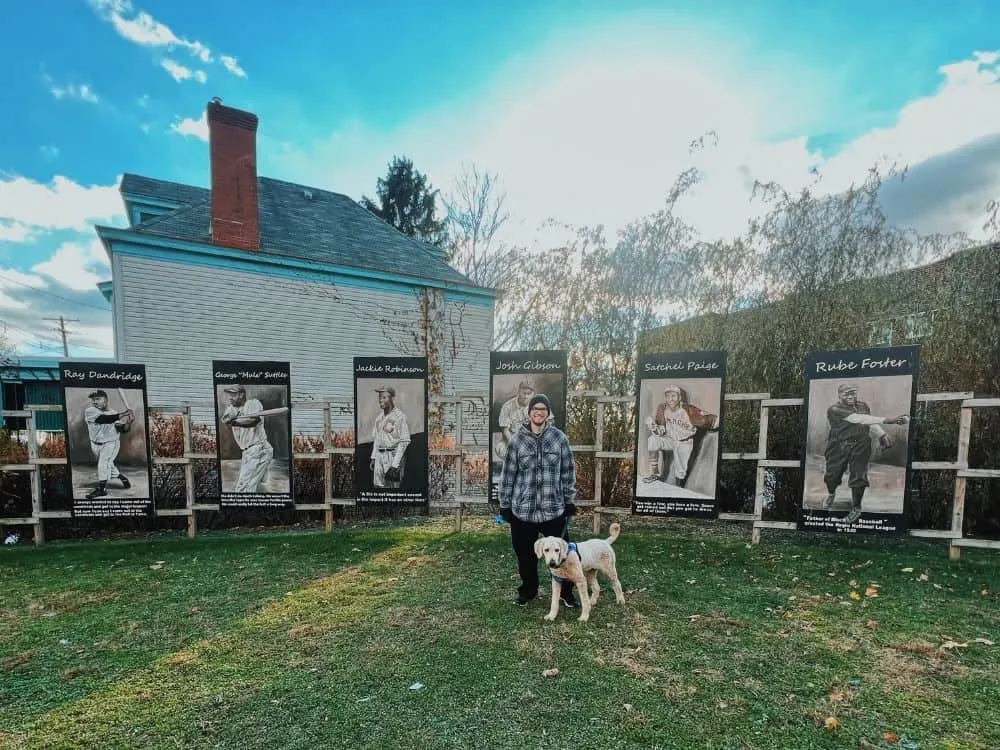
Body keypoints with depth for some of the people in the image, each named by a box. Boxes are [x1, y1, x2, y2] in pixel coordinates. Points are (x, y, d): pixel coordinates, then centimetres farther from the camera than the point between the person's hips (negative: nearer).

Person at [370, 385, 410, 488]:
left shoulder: (400, 417, -10)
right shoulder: (379, 417, 14)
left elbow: (404, 442, -13)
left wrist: (395, 463, -17)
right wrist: (373, 457, 14)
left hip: (394, 455, -7)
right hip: (379, 456, 7)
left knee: (392, 487, -8)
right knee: (378, 485, 5)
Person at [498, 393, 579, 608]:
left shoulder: (559, 438, -1)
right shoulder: (517, 440, -3)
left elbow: (568, 472, 5)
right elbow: (508, 475, 1)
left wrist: (570, 501, 5)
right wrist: (505, 505, 3)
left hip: (554, 509, 0)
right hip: (522, 510, 0)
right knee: (525, 554, 14)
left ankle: (566, 592, 32)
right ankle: (528, 590, 38)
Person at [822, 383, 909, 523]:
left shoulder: (863, 406, 9)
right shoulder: (834, 410, -14)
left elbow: (871, 424, 17)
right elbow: (859, 419, -25)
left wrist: (882, 435, -3)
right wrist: (887, 420, -32)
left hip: (860, 447, 3)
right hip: (838, 447, -3)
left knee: (858, 477, -5)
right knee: (832, 476, 2)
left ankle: (856, 508, 13)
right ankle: (831, 494, 36)